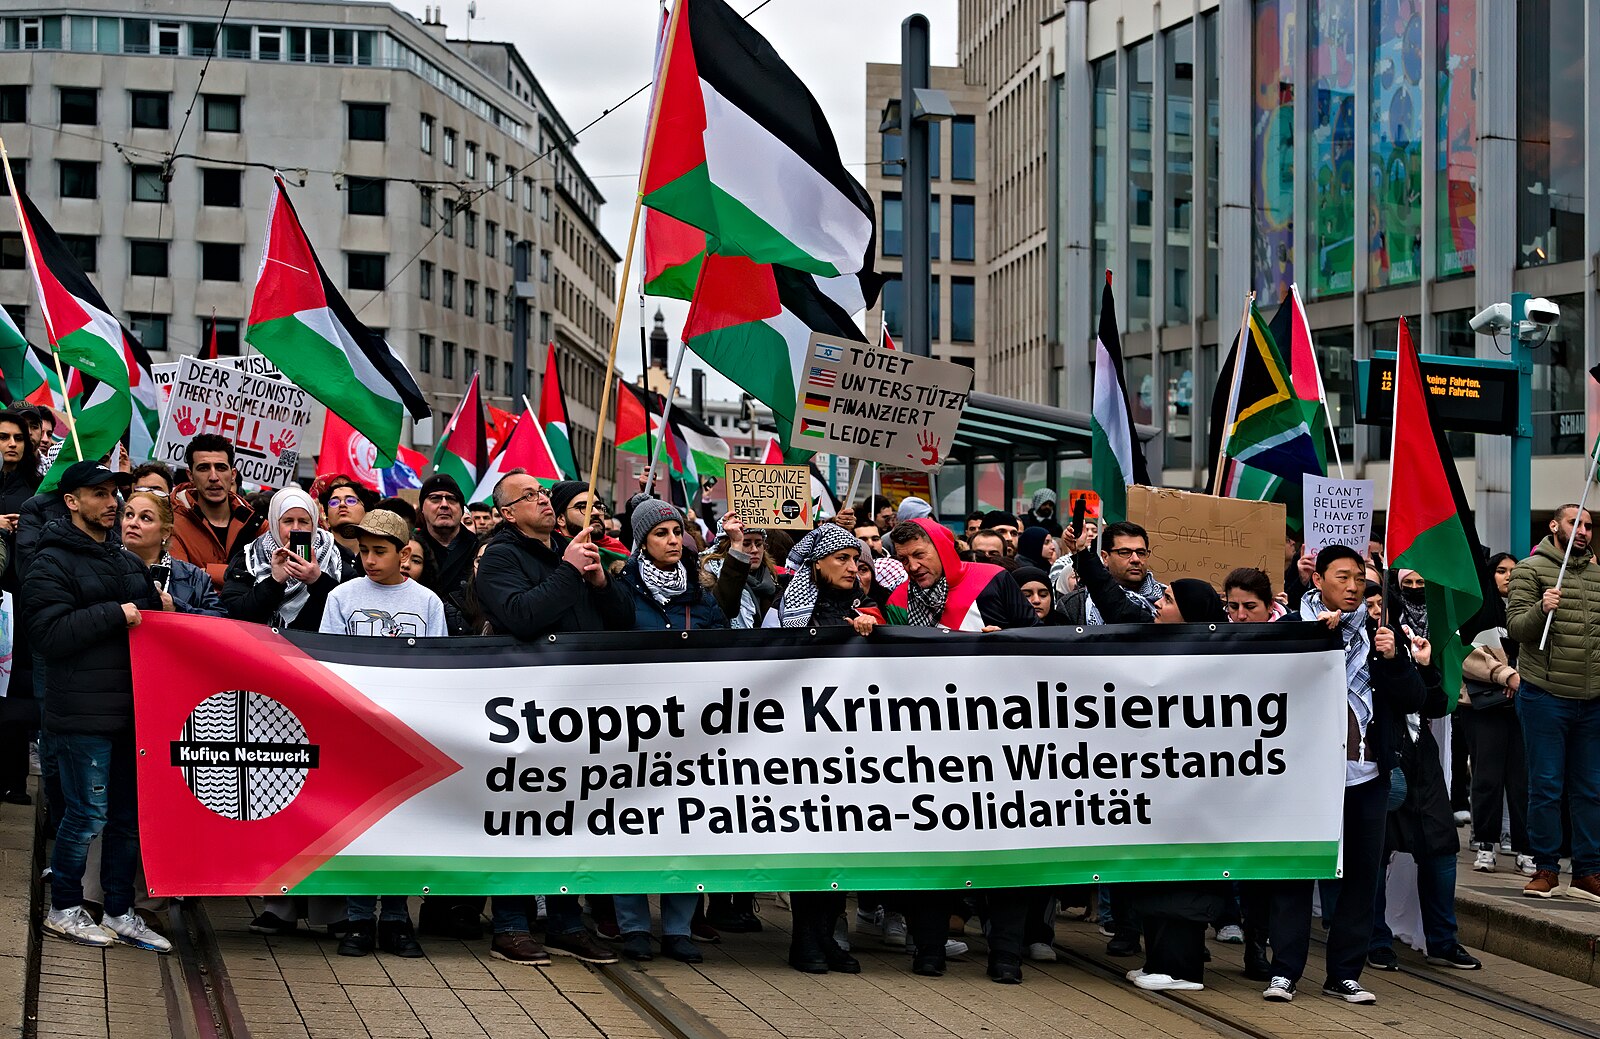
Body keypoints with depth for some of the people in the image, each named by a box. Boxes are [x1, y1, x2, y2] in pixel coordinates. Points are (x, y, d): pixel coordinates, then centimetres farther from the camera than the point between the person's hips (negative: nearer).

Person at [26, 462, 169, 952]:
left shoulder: (127, 562, 18)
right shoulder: (53, 562, -6)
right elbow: (50, 634, -17)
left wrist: (160, 608, 5)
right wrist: (117, 614, -18)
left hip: (129, 708, 7)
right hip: (82, 714, -7)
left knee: (129, 814, 9)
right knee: (88, 814, -3)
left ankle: (119, 912, 19)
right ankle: (63, 910, 14)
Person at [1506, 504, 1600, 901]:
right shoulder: (1530, 569, -2)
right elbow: (1515, 627, -8)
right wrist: (1540, 610, -26)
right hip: (1545, 696, -5)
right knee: (1546, 786, -1)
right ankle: (1545, 868, 9)